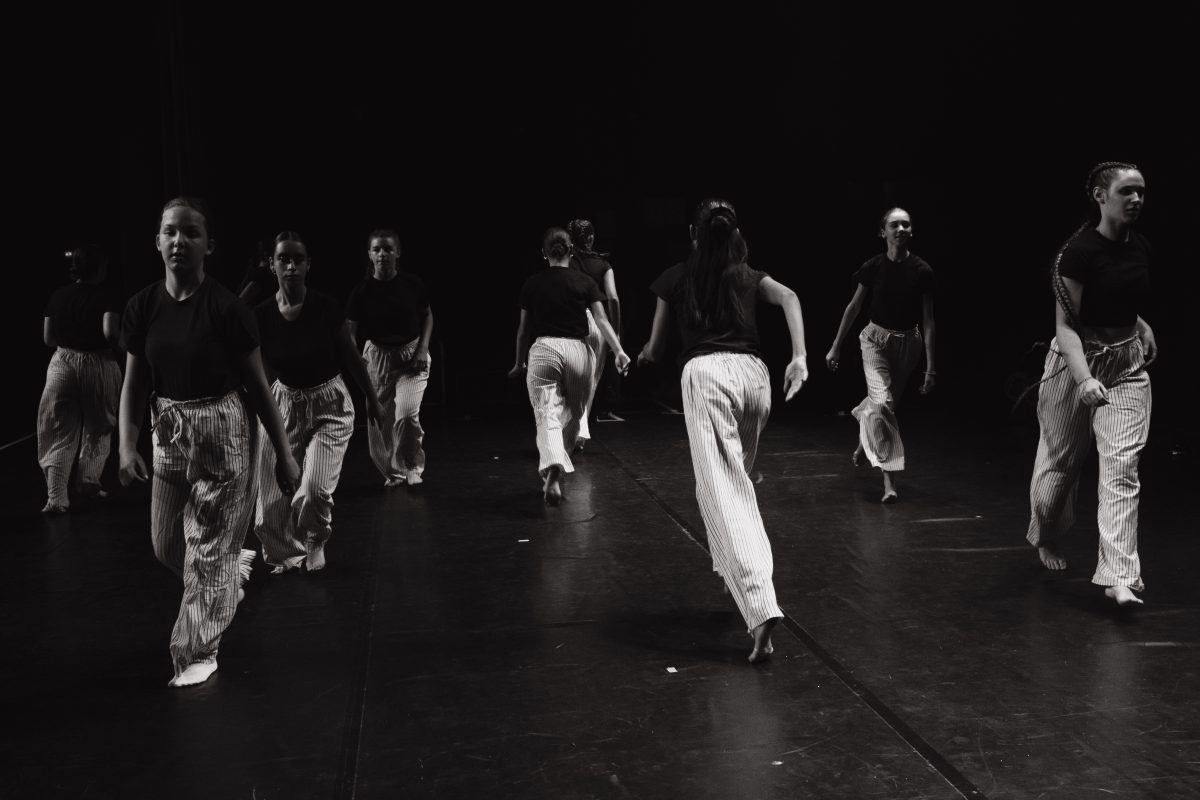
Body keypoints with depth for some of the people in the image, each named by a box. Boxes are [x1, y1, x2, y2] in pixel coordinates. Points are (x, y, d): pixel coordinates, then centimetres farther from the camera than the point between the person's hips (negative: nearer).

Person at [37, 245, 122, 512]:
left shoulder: (58, 296, 3)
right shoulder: (106, 296, -10)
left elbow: (47, 338, 6)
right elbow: (110, 332, -22)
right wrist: (117, 343, 0)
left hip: (62, 364, 3)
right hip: (98, 365, -3)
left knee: (60, 433, 5)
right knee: (97, 428, 20)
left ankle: (56, 497, -3)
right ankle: (89, 480, 20)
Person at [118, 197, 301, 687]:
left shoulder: (225, 308, -15)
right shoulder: (143, 307, -2)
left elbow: (258, 386, -9)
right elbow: (134, 383, 3)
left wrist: (284, 454, -5)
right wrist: (127, 446, -10)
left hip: (223, 430, -5)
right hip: (170, 430, 5)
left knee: (208, 550, 2)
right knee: (167, 544, 14)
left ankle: (199, 653, 18)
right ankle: (235, 567, 45)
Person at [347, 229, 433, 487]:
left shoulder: (412, 283, -8)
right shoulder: (362, 291, -9)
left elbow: (427, 315, 6)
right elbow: (350, 331, -8)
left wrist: (423, 347, -6)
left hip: (411, 353, -1)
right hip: (378, 356, 2)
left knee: (407, 412, -20)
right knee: (379, 419, 7)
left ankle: (413, 466, 5)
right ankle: (393, 472, 30)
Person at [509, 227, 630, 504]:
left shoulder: (532, 284, 7)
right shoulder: (585, 282, 4)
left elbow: (524, 328, 12)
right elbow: (602, 320, -7)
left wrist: (519, 363, 22)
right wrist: (619, 351, -10)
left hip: (543, 349, 0)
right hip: (577, 350, 1)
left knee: (547, 417, -7)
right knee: (572, 416, 18)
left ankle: (553, 469, -34)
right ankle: (555, 474, 24)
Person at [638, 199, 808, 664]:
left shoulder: (677, 278, 17)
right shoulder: (750, 277, 22)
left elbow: (654, 349, 22)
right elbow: (789, 297, 3)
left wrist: (645, 355, 45)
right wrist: (799, 356, -4)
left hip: (706, 373, -4)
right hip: (753, 372, 4)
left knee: (722, 492, -12)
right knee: (739, 481, 25)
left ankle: (760, 607, -27)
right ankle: (736, 573, 28)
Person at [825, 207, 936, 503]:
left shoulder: (922, 271, -12)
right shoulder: (874, 267, -10)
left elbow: (928, 321, -9)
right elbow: (854, 307, 2)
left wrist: (930, 367, -11)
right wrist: (836, 346, 6)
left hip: (907, 344, 1)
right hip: (876, 339, -1)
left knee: (885, 403, 16)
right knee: (882, 403, -18)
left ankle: (865, 441, 51)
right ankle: (889, 480, -15)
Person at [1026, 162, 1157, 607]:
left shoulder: (1141, 248, 3)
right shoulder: (1079, 251, -17)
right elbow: (1066, 324, -19)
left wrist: (1141, 327, 9)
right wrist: (1084, 378, -31)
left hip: (1128, 366, 4)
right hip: (1077, 361, -4)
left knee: (1122, 466, -8)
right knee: (1061, 458, 12)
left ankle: (1119, 576, -10)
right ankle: (1045, 537, 41)